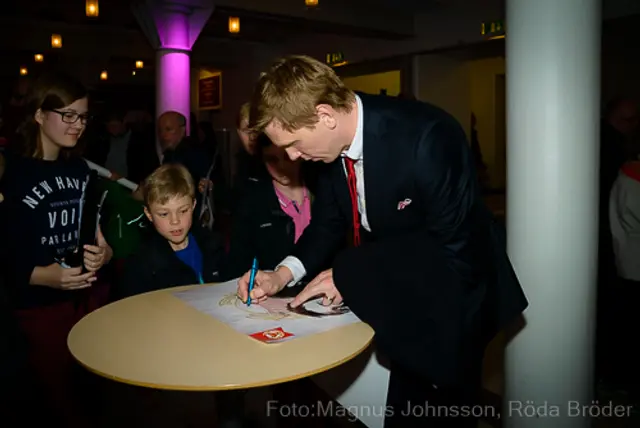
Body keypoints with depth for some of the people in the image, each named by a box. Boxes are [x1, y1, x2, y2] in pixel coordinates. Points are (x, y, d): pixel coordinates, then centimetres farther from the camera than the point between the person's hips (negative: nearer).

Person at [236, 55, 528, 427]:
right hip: (397, 292, 6)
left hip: (453, 294, -5)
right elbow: (329, 222, 3)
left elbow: (455, 253, -28)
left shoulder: (427, 139, -32)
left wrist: (354, 278, -26)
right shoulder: (335, 140, -11)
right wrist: (284, 273, -13)